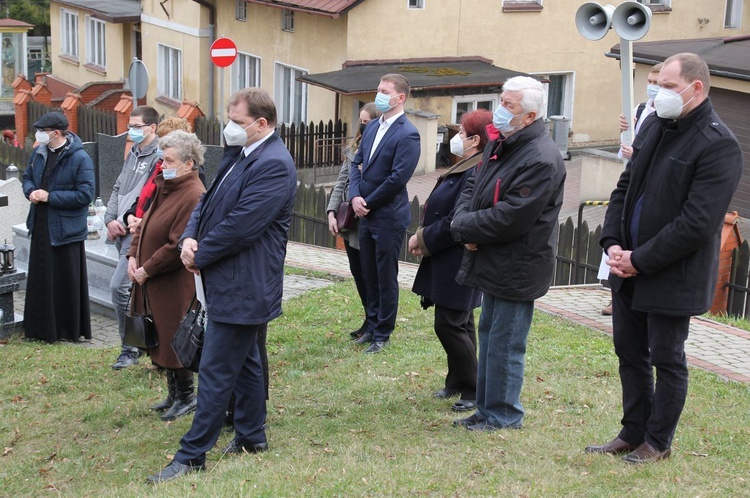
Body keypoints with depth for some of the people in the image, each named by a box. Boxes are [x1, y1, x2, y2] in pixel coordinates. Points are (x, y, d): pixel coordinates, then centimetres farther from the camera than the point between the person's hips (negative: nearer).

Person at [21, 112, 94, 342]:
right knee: (40, 279, 13)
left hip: (66, 229, -7)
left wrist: (49, 196, -19)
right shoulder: (39, 153, 7)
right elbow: (28, 177, 21)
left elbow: (85, 194, -19)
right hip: (40, 226, 7)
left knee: (67, 281, 2)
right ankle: (41, 328, 25)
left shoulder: (80, 158, -15)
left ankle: (72, 330, 15)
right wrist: (31, 191, -3)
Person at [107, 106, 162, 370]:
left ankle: (130, 348, -2)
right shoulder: (133, 154, 16)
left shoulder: (159, 157, -13)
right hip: (122, 232, 9)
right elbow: (118, 188, 19)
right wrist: (110, 219, 5)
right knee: (136, 289, 17)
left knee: (119, 286, -14)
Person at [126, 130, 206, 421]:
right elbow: (146, 223, 17)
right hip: (153, 282, 9)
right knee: (161, 339, 17)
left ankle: (186, 397, 18)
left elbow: (178, 246, -23)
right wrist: (133, 257, 3)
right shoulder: (165, 187, 9)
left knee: (173, 340, 1)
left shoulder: (193, 196, -21)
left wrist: (146, 270, -16)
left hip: (175, 285, -9)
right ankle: (173, 395, 30)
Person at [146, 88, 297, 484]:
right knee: (244, 360, 19)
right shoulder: (238, 154, 11)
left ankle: (192, 456, 5)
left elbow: (239, 227, -24)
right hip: (234, 282, 10)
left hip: (242, 286, -10)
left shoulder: (274, 165, -20)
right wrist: (190, 237, -5)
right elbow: (209, 200, 14)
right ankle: (252, 436, 33)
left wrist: (199, 257, -12)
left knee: (216, 371, -3)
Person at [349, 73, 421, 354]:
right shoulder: (372, 127, 10)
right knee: (369, 275, 15)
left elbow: (397, 178, -19)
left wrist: (368, 202, -11)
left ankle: (382, 333, 16)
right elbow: (357, 163, 11)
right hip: (366, 214, 7)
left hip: (389, 217, -7)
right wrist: (355, 197, -5)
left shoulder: (407, 135, -14)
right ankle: (373, 325, 28)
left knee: (386, 277, 4)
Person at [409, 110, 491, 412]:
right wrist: (424, 238, 5)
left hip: (458, 264, -10)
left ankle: (472, 391, 6)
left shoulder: (476, 174, -23)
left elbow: (457, 223, -25)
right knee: (459, 323, 17)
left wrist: (422, 240, -14)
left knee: (450, 325, -5)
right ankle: (457, 382, 29)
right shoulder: (464, 169, 11)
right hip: (447, 262, 10)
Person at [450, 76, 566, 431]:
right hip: (493, 264, 10)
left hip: (516, 269, -10)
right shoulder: (500, 144, 10)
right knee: (488, 336, 18)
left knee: (504, 344, 0)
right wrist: (464, 222, -4)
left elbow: (509, 218, -26)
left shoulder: (541, 159, -21)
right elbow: (472, 187, 17)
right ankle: (487, 409, 31)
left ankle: (503, 416, 14)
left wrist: (464, 228, -13)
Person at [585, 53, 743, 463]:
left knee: (666, 359, 7)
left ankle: (658, 442, 23)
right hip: (628, 270, 8)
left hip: (672, 276, -8)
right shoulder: (654, 128, 8)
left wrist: (640, 261, -18)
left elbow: (696, 224, -22)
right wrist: (612, 242, -2)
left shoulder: (719, 146, -17)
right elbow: (625, 188, 13)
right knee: (629, 353, 17)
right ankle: (633, 432, 32)